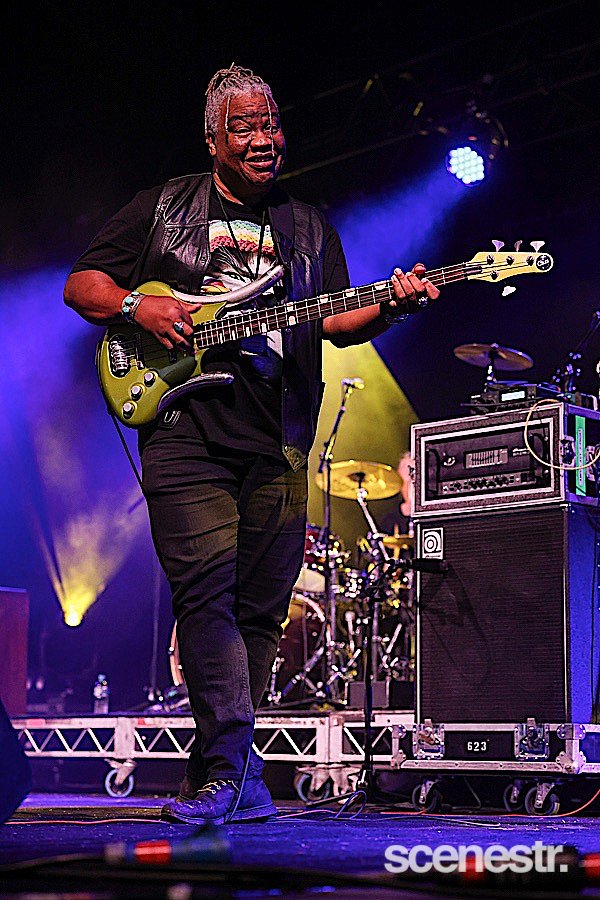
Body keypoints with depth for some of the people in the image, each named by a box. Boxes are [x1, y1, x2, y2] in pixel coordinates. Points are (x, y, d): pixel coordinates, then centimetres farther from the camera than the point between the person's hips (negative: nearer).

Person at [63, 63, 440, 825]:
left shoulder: (308, 229, 20)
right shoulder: (163, 208, 12)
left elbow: (336, 322, 12)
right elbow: (81, 284, 11)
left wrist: (389, 306, -8)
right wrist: (138, 308, -9)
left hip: (277, 443, 3)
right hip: (184, 428, -3)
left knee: (260, 608, 3)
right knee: (208, 589, -15)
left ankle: (211, 771, 14)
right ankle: (234, 773, -16)